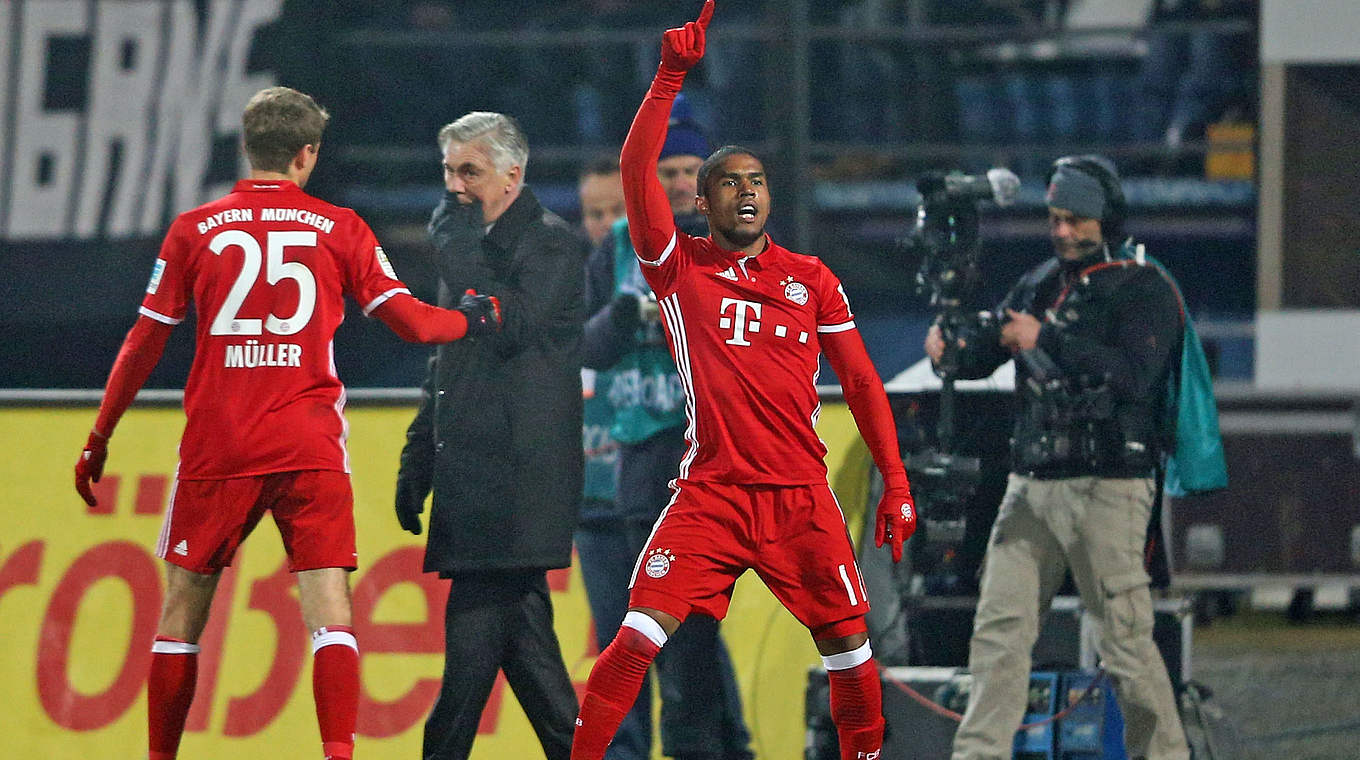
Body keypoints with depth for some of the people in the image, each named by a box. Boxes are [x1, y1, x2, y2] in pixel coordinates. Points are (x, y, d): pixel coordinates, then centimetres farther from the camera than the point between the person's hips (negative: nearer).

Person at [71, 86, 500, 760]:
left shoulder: (195, 230, 5)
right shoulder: (339, 228, 5)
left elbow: (143, 345, 7)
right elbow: (410, 321, 4)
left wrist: (98, 441, 15)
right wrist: (469, 321, 24)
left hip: (215, 449, 1)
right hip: (309, 448, -1)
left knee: (182, 608, 11)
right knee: (328, 609, -5)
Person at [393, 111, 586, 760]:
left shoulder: (552, 244, -5)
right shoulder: (476, 247, 21)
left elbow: (511, 329, -20)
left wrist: (460, 250, -13)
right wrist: (417, 462, 21)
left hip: (517, 479, -9)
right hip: (472, 476, 9)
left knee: (474, 632, -11)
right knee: (520, 632, 8)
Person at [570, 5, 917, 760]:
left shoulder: (811, 278, 12)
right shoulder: (680, 268, 5)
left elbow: (860, 381, 12)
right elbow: (636, 169, -8)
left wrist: (895, 482, 6)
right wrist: (670, 77, -16)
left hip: (800, 494, 2)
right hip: (709, 491, -2)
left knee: (849, 643, 1)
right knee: (640, 636, -15)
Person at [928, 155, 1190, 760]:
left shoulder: (1143, 290, -3)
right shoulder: (1039, 285, 17)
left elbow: (1134, 376, -18)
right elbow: (983, 356, 17)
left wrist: (1047, 340, -20)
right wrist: (949, 346, -7)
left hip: (1107, 487, -6)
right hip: (1030, 483, 6)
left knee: (1126, 639, -6)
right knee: (999, 629, 1)